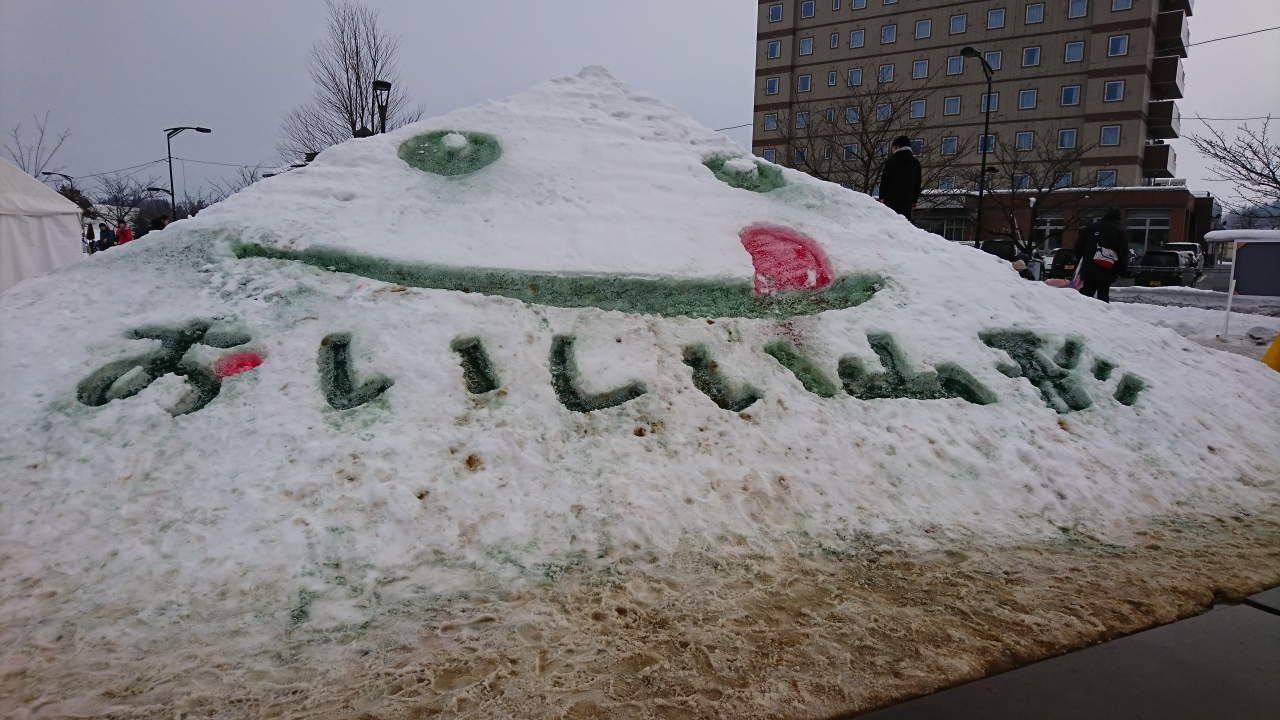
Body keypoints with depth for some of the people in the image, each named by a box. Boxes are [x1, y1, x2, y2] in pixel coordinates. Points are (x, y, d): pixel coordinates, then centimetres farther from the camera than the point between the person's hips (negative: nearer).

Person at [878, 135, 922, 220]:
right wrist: (914, 200, 19)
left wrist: (882, 197, 0)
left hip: (891, 198, -4)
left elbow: (885, 180, -2)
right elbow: (917, 184, 16)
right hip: (907, 199, 4)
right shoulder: (915, 162, 15)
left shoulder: (892, 160, 2)